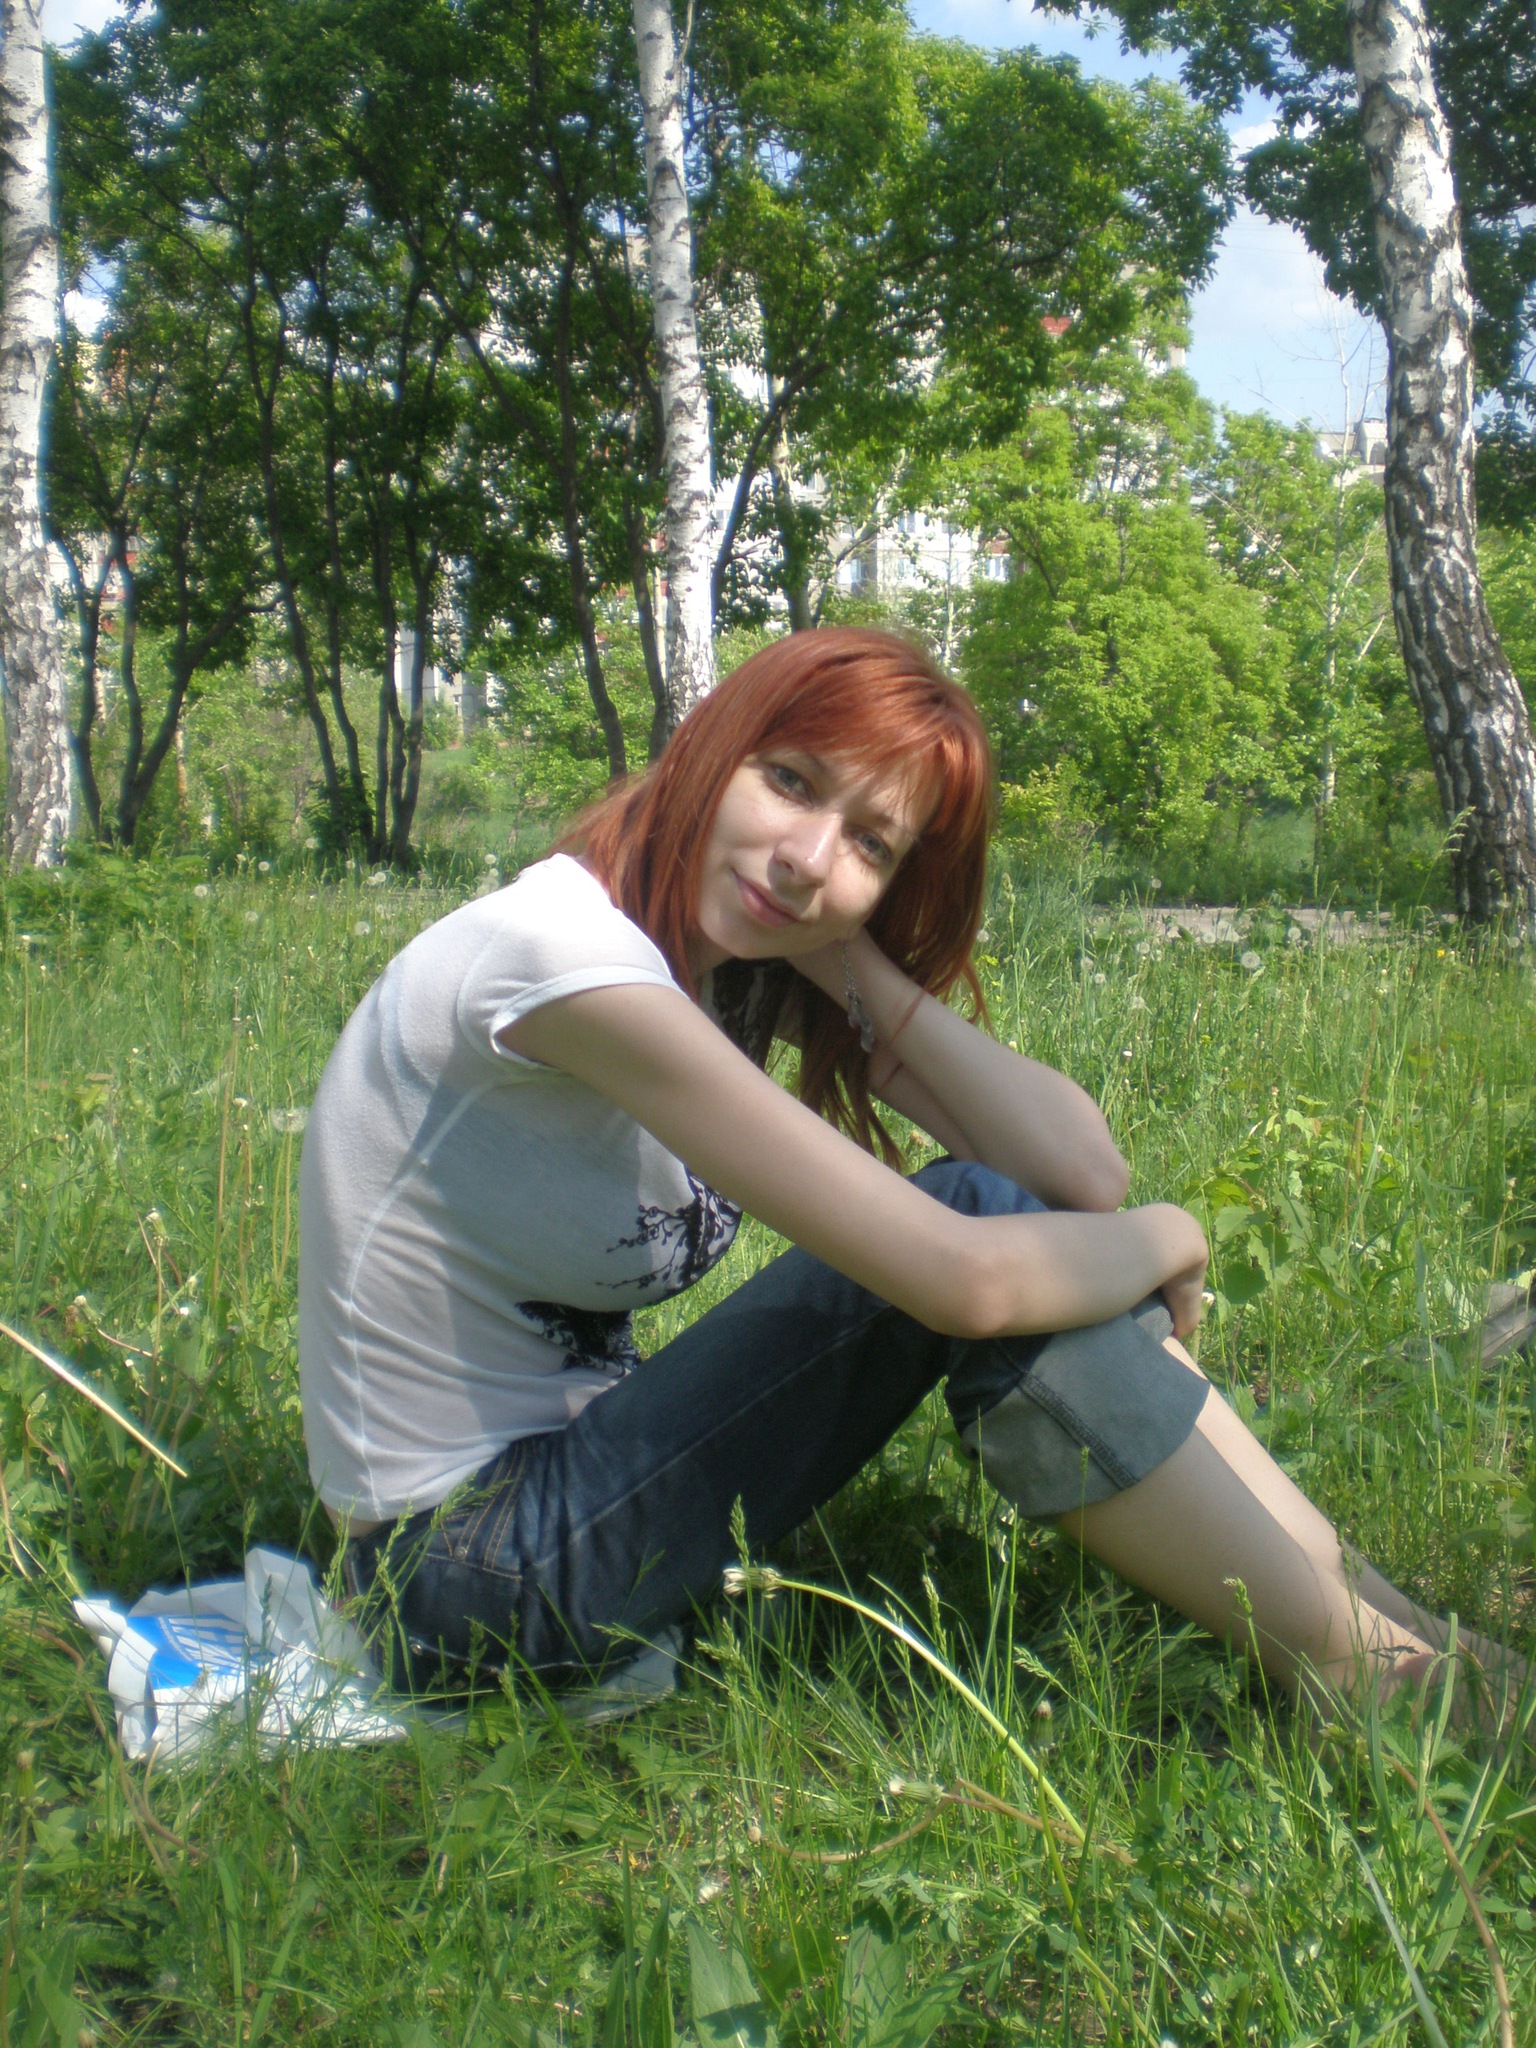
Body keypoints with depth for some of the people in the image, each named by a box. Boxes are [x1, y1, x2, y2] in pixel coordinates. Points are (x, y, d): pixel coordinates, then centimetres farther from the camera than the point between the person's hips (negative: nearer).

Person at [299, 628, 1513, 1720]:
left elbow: (1083, 1171, -12)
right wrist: (1167, 1240, -12)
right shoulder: (561, 952, -26)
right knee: (982, 1227, -21)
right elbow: (960, 1278, -31)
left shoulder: (758, 963, 0)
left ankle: (1364, 1602, 3)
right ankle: (1372, 1680, -9)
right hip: (468, 1568, -8)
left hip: (573, 1462, 8)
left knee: (1047, 1240, -7)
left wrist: (846, 961, -15)